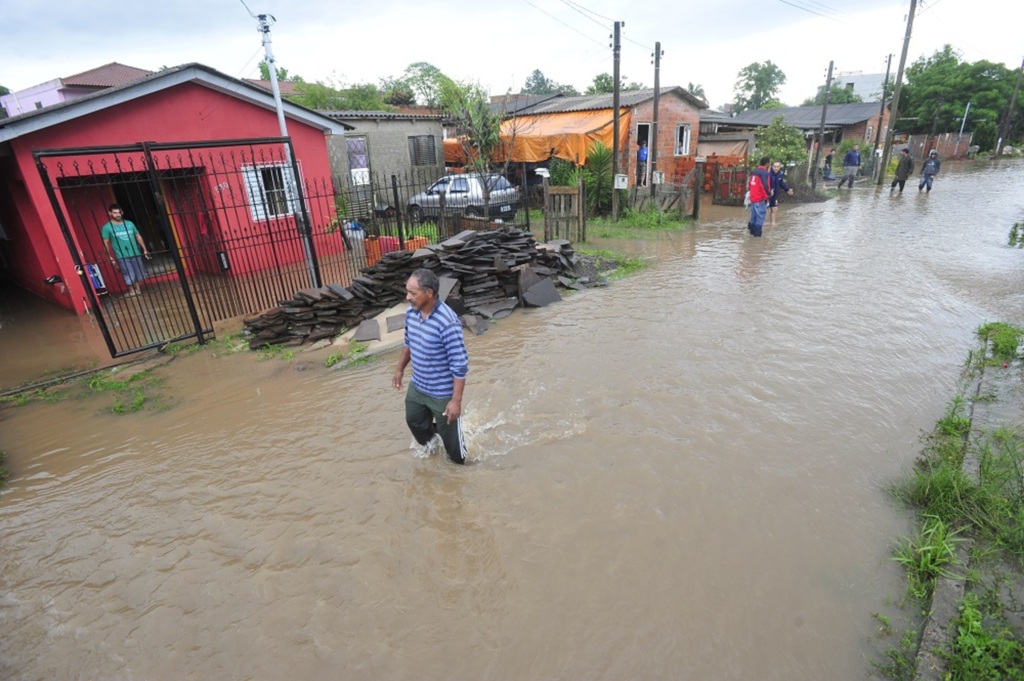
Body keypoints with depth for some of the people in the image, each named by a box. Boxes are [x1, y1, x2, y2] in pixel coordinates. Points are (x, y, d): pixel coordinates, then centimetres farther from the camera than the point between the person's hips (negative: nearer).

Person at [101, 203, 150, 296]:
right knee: (129, 276, -3)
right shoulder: (107, 227, -4)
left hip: (136, 254, 4)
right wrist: (110, 258, -9)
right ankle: (132, 291, 15)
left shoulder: (129, 224, 8)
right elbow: (106, 243, -4)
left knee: (139, 274, 10)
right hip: (122, 257, -4)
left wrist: (144, 249, 10)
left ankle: (138, 290, 25)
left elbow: (138, 236, 14)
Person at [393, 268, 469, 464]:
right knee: (415, 421, 29)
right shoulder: (411, 312, -7)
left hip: (442, 393, -7)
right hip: (416, 386, 7)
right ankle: (429, 446, 60)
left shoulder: (447, 322, -32)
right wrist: (400, 369, 18)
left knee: (450, 438, 12)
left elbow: (460, 365, -27)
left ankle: (459, 466, 41)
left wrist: (456, 400, -24)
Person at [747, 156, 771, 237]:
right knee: (761, 215, -2)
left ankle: (752, 229, 23)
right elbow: (765, 186, -21)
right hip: (760, 198, -8)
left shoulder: (754, 172, 11)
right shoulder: (764, 173, -15)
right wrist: (768, 194, -7)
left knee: (754, 215, 17)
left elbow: (749, 184, 16)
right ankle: (757, 232, -2)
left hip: (753, 197, 8)